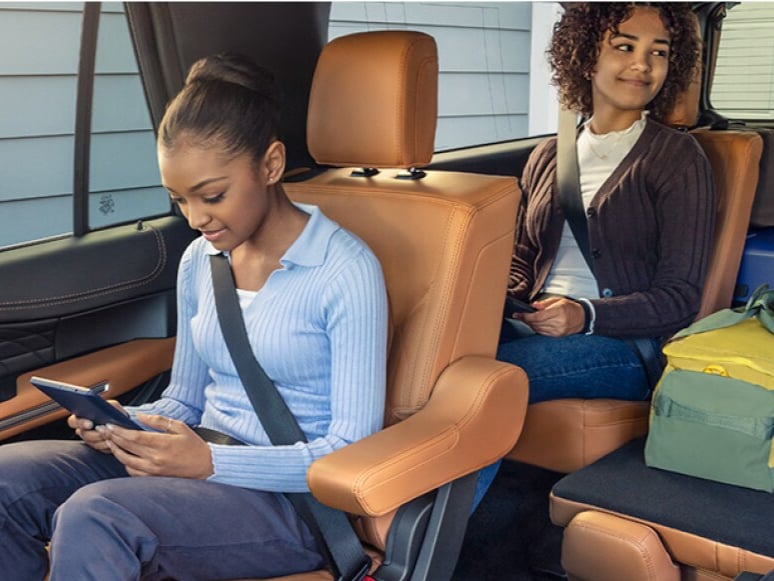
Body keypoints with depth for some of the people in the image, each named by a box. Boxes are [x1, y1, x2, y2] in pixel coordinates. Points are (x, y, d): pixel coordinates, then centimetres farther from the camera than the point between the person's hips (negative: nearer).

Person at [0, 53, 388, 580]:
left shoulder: (346, 272, -13)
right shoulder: (199, 261, 9)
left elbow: (354, 450, -12)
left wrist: (211, 463, -22)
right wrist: (122, 424, -4)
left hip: (293, 498, -6)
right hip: (202, 463, 7)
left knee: (94, 517, -31)